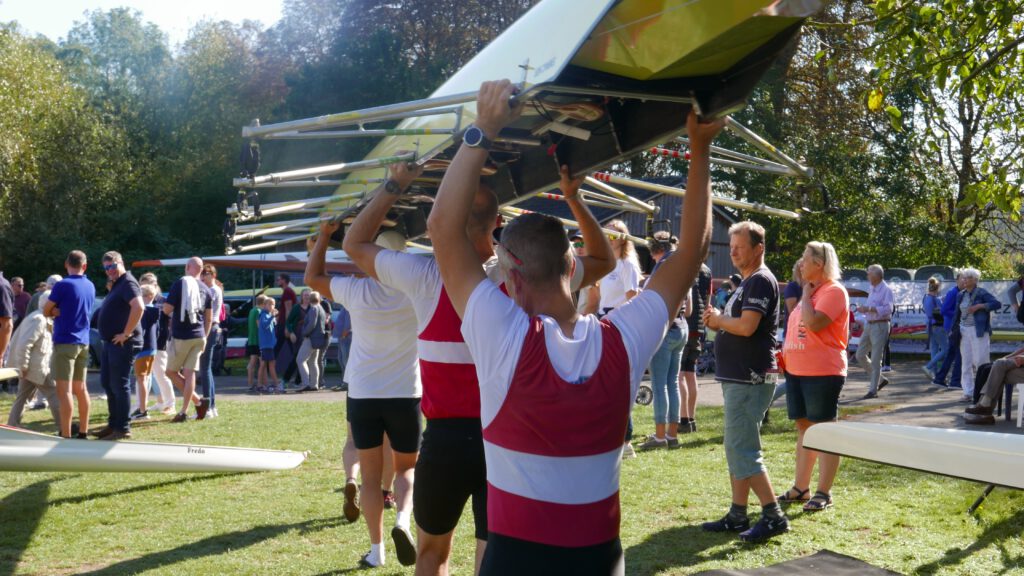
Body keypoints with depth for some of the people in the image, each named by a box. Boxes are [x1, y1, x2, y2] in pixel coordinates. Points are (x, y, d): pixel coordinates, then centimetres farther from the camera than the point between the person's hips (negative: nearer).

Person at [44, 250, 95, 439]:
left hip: (65, 342, -7)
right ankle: (82, 432, 16)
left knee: (64, 390, -8)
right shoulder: (90, 287, 8)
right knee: (80, 388, 12)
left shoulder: (62, 285, -12)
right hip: (83, 342, 7)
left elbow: (46, 311, -2)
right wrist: (61, 311, 3)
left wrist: (55, 311, 10)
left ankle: (66, 436, -11)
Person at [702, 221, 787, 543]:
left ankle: (773, 516, -8)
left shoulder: (761, 281, -13)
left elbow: (746, 326, -24)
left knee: (742, 449, -11)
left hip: (751, 378, -11)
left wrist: (717, 320, -7)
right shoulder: (747, 282, 19)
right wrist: (718, 323, 3)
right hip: (738, 377, 11)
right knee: (737, 448, 12)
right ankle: (738, 516, 18)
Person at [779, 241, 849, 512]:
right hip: (797, 370, 9)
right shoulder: (811, 291, 18)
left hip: (823, 373, -9)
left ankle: (823, 493, 0)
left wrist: (806, 295, -11)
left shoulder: (833, 291, -11)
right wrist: (785, 353, 11)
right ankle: (800, 488, 20)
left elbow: (814, 323, -25)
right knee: (803, 428, 13)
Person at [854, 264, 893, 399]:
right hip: (869, 325, 9)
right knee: (860, 355, 8)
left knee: (875, 359, -5)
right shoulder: (872, 290, 16)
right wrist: (863, 309, 8)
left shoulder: (886, 290, -11)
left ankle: (873, 390, 1)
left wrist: (869, 309, -25)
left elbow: (888, 308, -22)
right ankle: (880, 379, 20)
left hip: (880, 326, -9)